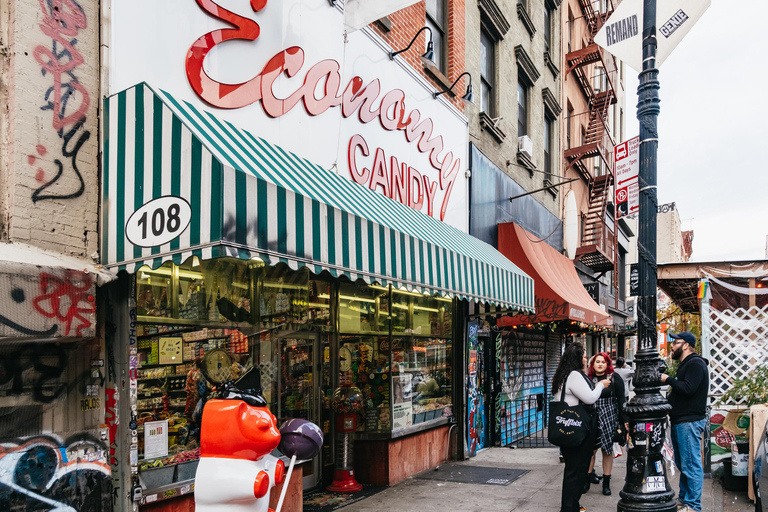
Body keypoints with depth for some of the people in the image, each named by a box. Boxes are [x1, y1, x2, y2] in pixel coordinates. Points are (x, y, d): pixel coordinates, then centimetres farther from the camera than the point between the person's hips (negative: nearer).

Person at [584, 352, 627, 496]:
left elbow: (621, 400, 0)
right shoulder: (588, 379, 5)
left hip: (609, 419, -1)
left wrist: (624, 420, -5)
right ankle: (587, 480, 12)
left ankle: (606, 483, 16)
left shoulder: (615, 379, 1)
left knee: (608, 449, 6)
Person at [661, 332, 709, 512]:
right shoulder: (685, 364, 20)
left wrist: (668, 379, -13)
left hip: (689, 422, -10)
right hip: (680, 421, 10)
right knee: (682, 464, 16)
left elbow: (687, 389, -24)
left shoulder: (695, 364, -12)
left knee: (691, 465, -6)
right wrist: (668, 397, 9)